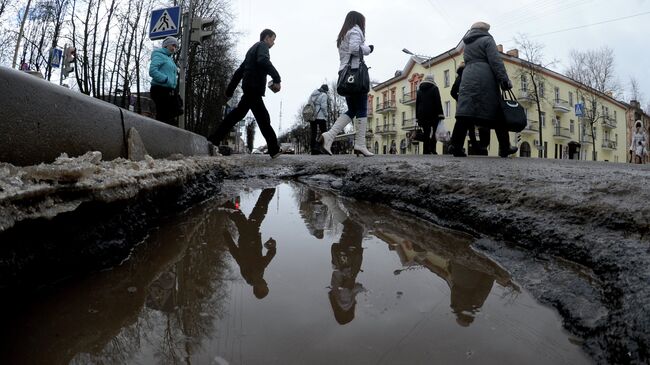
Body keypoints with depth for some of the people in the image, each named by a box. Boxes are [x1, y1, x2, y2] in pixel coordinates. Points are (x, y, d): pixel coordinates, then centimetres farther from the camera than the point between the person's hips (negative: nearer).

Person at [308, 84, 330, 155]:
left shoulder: (312, 95, 19)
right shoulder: (323, 95, -2)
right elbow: (323, 106, -11)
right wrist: (326, 114, -2)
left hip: (311, 116, 6)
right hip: (320, 117, -6)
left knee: (313, 133, 6)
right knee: (323, 132, -1)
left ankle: (313, 149, 3)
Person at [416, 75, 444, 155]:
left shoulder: (419, 90, 16)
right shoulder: (434, 88, 2)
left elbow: (417, 104, 14)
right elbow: (438, 102, -6)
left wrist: (417, 117, 14)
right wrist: (440, 114, -7)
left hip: (422, 115, 4)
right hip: (433, 114, -4)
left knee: (426, 133, 5)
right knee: (434, 132, -2)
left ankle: (426, 151, 0)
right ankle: (432, 150, -15)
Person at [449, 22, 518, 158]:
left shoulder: (467, 45, 25)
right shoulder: (487, 40, 5)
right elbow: (496, 61, -6)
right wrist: (504, 80, -9)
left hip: (468, 79, 5)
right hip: (485, 79, -5)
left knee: (465, 112, -7)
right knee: (496, 112, 2)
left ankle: (456, 145, -21)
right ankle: (504, 148, 7)